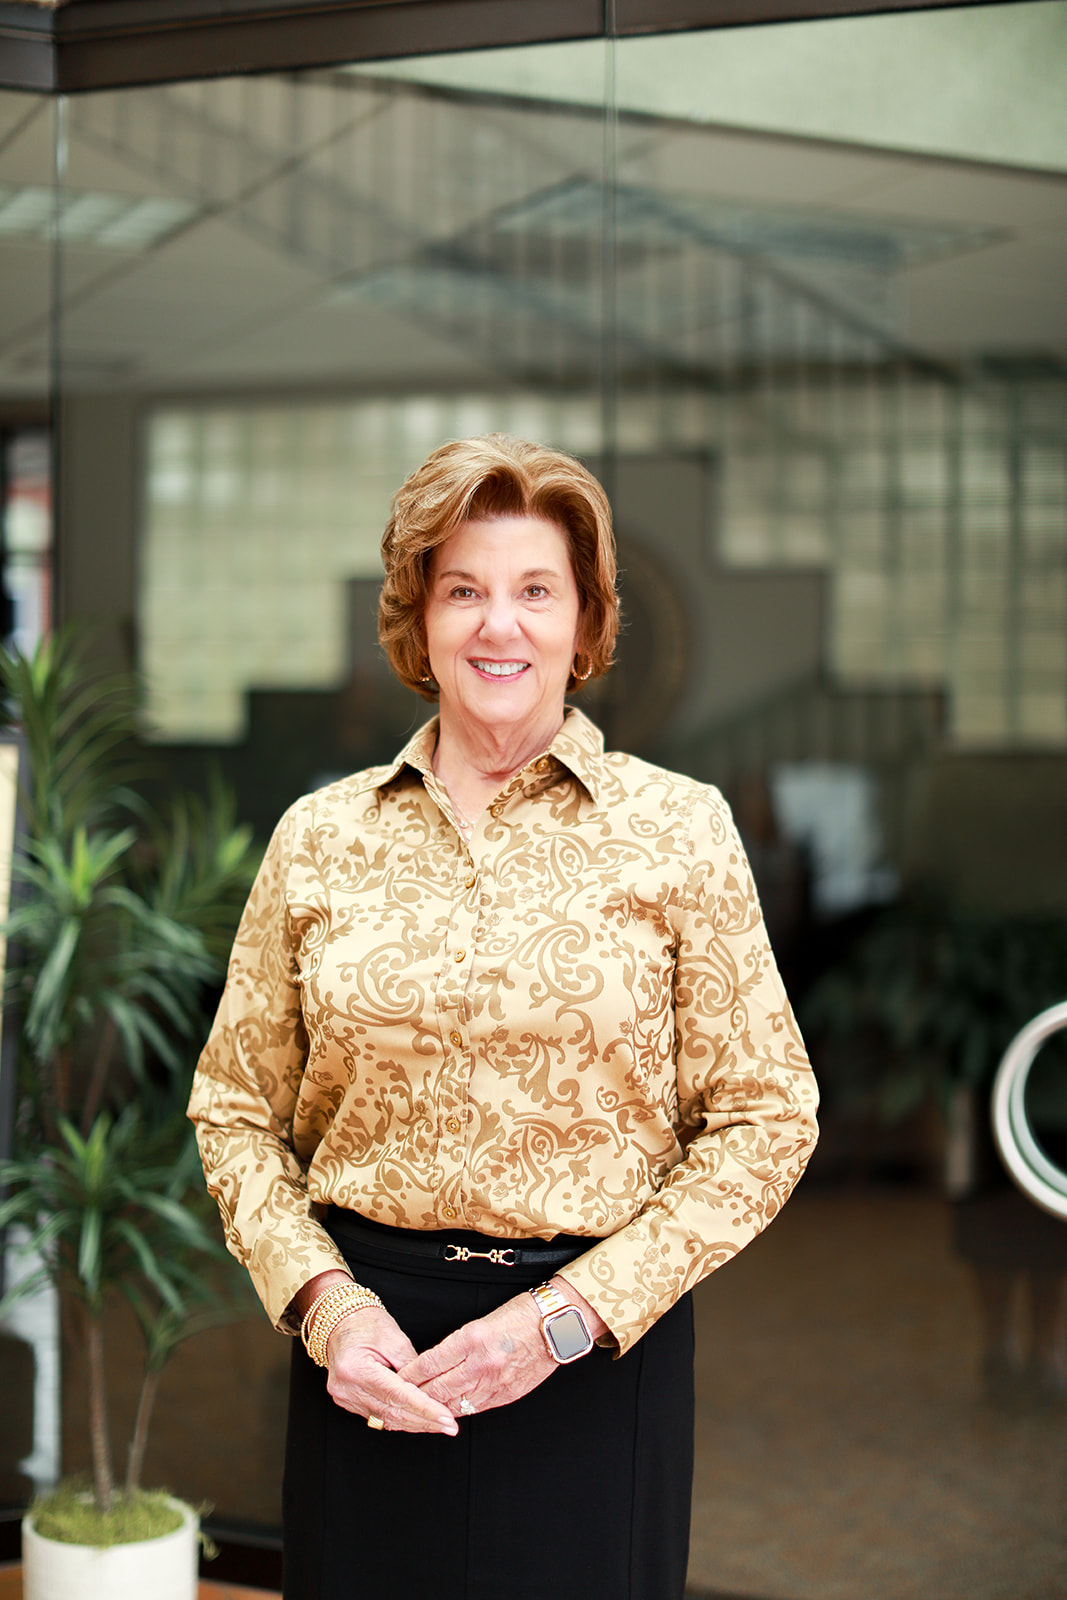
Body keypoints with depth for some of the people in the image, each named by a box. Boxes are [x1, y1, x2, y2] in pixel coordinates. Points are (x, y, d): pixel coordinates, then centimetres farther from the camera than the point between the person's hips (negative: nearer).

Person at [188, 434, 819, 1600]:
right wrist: (321, 1303, -8)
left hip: (598, 1356, -1)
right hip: (366, 1355, 2)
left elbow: (766, 1120, -2)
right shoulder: (319, 839, 4)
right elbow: (235, 1113, 8)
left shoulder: (679, 830, -2)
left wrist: (571, 1314, -10)